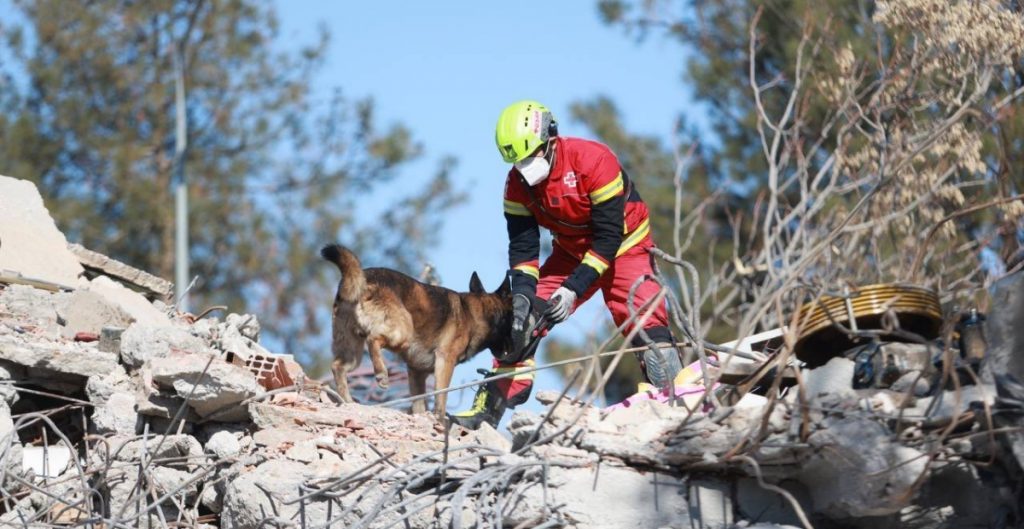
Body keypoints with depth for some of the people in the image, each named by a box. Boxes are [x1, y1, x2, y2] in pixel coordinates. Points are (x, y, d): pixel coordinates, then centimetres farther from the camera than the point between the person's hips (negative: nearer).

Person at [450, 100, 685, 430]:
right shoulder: (518, 183, -13)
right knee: (523, 319, -5)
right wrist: (522, 293, -25)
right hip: (572, 252, 5)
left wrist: (573, 289, -30)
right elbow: (522, 245, -8)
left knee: (646, 325, -24)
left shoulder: (593, 161, -30)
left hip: (624, 247, -5)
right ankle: (488, 409, 0)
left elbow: (609, 236, -27)